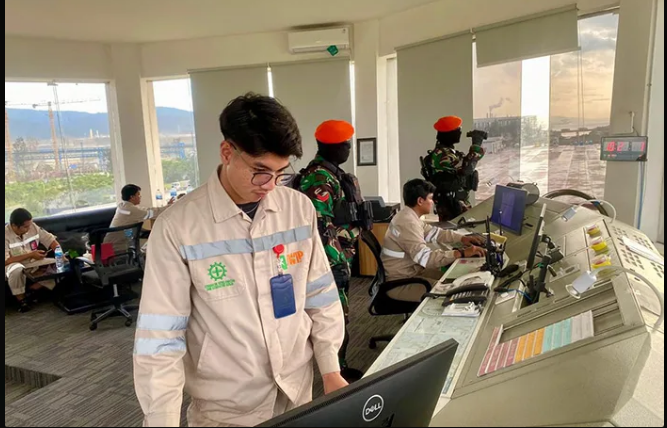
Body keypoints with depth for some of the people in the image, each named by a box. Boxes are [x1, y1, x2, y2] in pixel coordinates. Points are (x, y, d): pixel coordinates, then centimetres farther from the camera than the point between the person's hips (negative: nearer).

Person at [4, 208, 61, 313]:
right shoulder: (5, 235, -22)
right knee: (16, 269, -39)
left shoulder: (33, 227, -10)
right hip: (14, 266, -4)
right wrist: (30, 255, -28)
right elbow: (6, 261, -26)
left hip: (34, 265, 5)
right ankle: (21, 299, -14)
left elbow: (50, 240, -5)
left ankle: (31, 291, 1)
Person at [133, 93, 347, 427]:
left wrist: (330, 369, 1)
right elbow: (160, 337, -15)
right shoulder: (177, 227, -18)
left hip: (297, 389, 4)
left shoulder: (300, 208, -7)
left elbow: (320, 295, 2)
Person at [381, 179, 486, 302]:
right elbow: (425, 257, -35)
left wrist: (462, 238, 4)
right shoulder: (408, 223, -27)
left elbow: (434, 233, 17)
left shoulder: (409, 216, 6)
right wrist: (462, 253, -34)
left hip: (410, 271, 10)